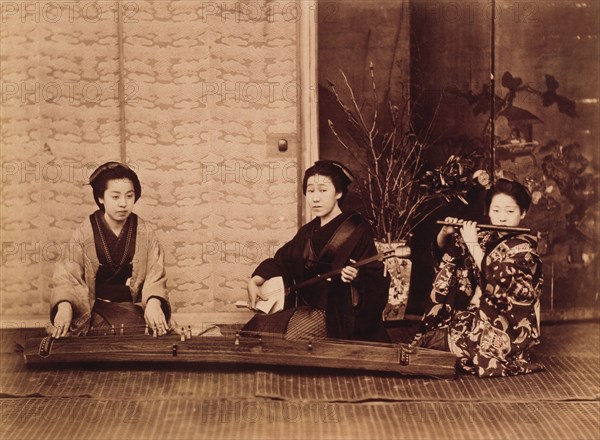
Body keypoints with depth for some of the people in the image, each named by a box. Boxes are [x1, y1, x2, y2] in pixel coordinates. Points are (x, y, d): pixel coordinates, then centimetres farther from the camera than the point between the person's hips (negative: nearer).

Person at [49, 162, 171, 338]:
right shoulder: (84, 234, -2)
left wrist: (153, 303, -25)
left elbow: (155, 278, -2)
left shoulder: (145, 233, 2)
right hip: (95, 307, -1)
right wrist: (64, 305, -29)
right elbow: (66, 277, -7)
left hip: (133, 305, 1)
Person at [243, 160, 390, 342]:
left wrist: (356, 277, -33)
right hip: (306, 308, 7)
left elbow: (374, 279, -11)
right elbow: (280, 261, 21)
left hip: (335, 313, -7)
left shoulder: (356, 229, -7)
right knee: (256, 327, -8)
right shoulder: (307, 232, 14)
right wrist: (254, 282, 4)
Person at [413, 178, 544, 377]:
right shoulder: (486, 237, 6)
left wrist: (472, 244, -22)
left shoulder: (523, 248, -13)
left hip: (506, 329, -7)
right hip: (476, 315, 7)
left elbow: (496, 281, -26)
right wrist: (445, 233, -8)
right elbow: (443, 247, 14)